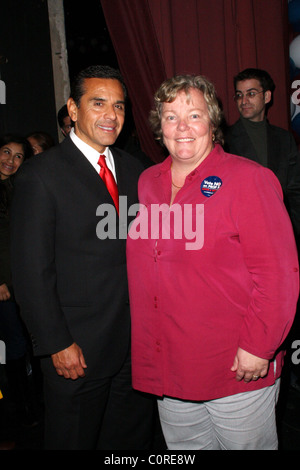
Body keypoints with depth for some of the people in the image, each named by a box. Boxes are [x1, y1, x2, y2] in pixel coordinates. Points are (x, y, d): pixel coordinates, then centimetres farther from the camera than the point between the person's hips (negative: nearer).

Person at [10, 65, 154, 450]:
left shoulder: (132, 169, 8)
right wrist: (57, 344, -13)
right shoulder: (40, 176, -11)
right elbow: (32, 271, -12)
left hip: (138, 344, 6)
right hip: (77, 351, -5)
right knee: (75, 440, 15)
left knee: (134, 438, 21)